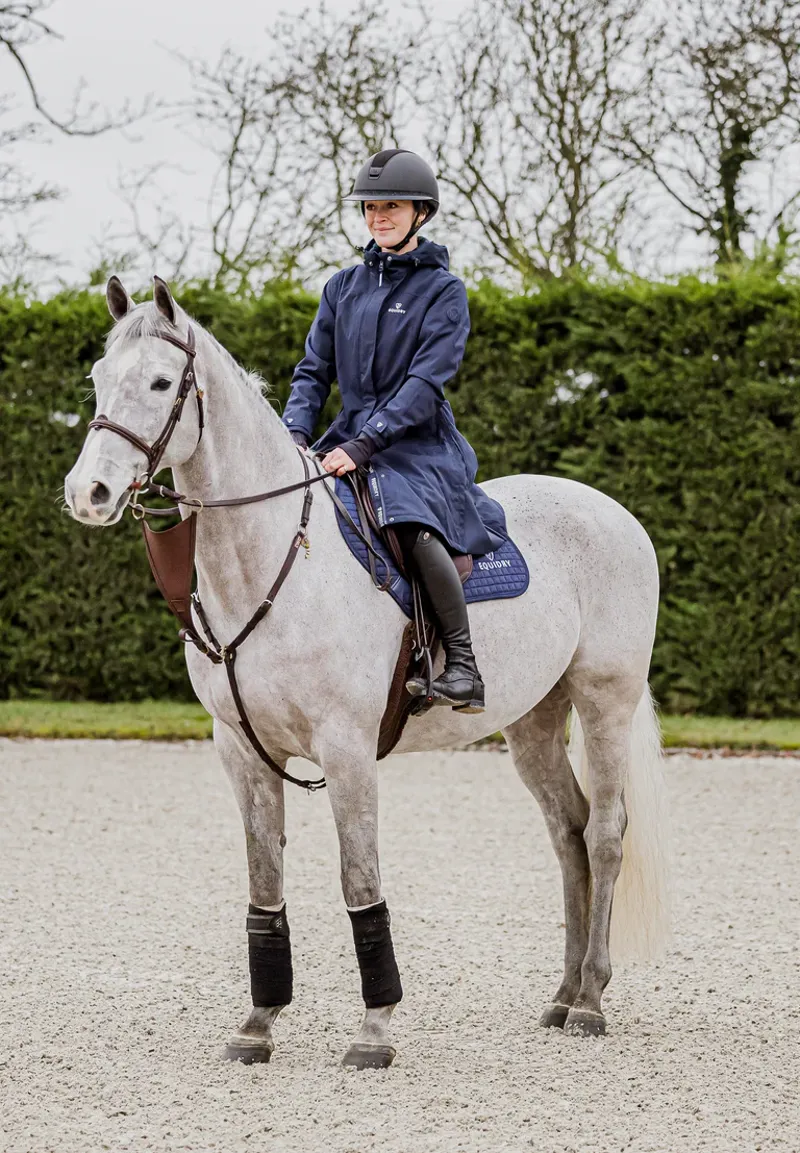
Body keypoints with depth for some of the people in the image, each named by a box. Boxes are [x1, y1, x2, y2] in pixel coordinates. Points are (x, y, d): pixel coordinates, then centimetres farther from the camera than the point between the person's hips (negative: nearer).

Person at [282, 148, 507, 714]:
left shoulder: (443, 290, -2)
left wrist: (364, 445, -21)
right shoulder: (344, 287, 14)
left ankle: (463, 665, -32)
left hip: (419, 443, -6)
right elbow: (314, 370, 13)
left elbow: (426, 383, -12)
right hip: (351, 437, 6)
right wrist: (295, 434, -6)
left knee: (414, 523, -35)